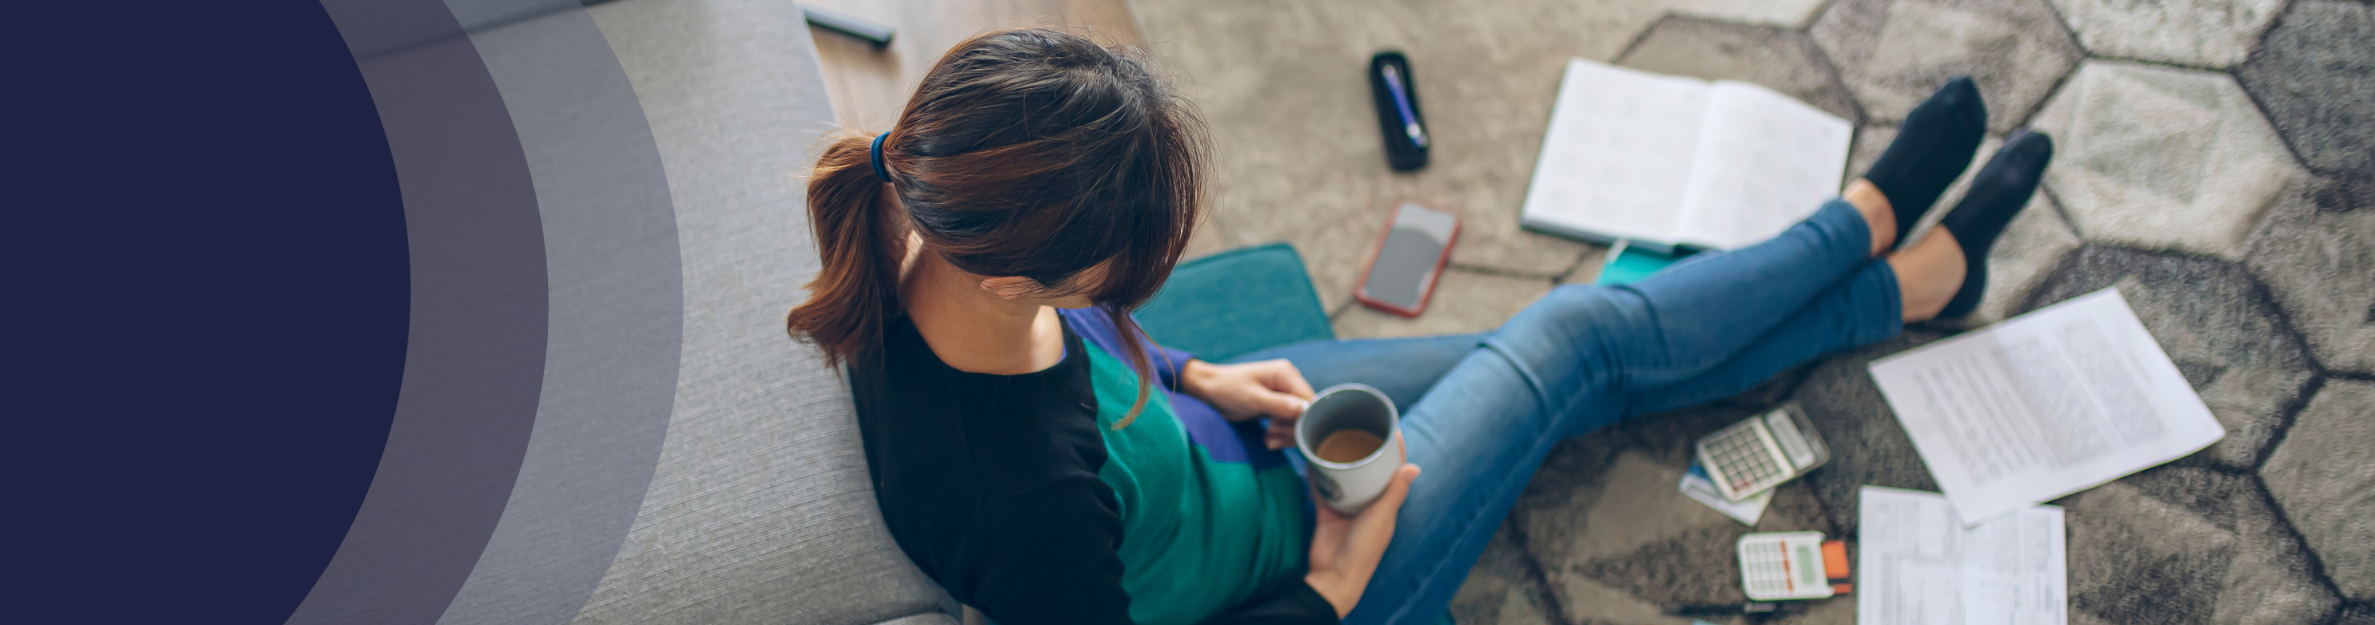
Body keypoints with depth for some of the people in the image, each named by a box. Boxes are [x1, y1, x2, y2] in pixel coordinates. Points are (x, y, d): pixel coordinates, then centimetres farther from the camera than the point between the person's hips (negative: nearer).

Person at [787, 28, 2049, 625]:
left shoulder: (925, 261, -22)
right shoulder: (1026, 503, -45)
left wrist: (1192, 377, -7)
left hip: (1221, 447, 7)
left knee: (1595, 348, 13)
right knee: (1583, 336, 3)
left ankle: (1920, 284, 35)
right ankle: (1869, 220, 33)